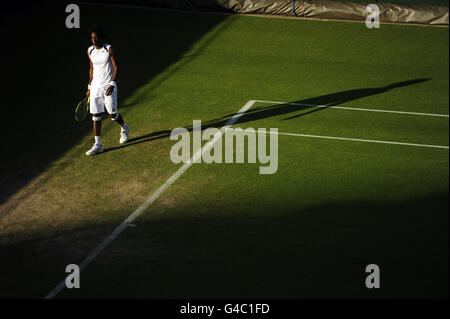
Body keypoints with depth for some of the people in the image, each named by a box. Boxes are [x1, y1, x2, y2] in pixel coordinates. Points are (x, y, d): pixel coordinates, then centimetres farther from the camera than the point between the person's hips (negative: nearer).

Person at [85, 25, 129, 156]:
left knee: (112, 114, -1)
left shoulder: (109, 49, -9)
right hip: (95, 86, 4)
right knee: (95, 115, -1)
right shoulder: (90, 51, 5)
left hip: (108, 86, -4)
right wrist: (89, 87, 15)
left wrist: (112, 85, -19)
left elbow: (115, 67, -9)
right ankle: (98, 145, 1)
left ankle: (124, 128, 33)